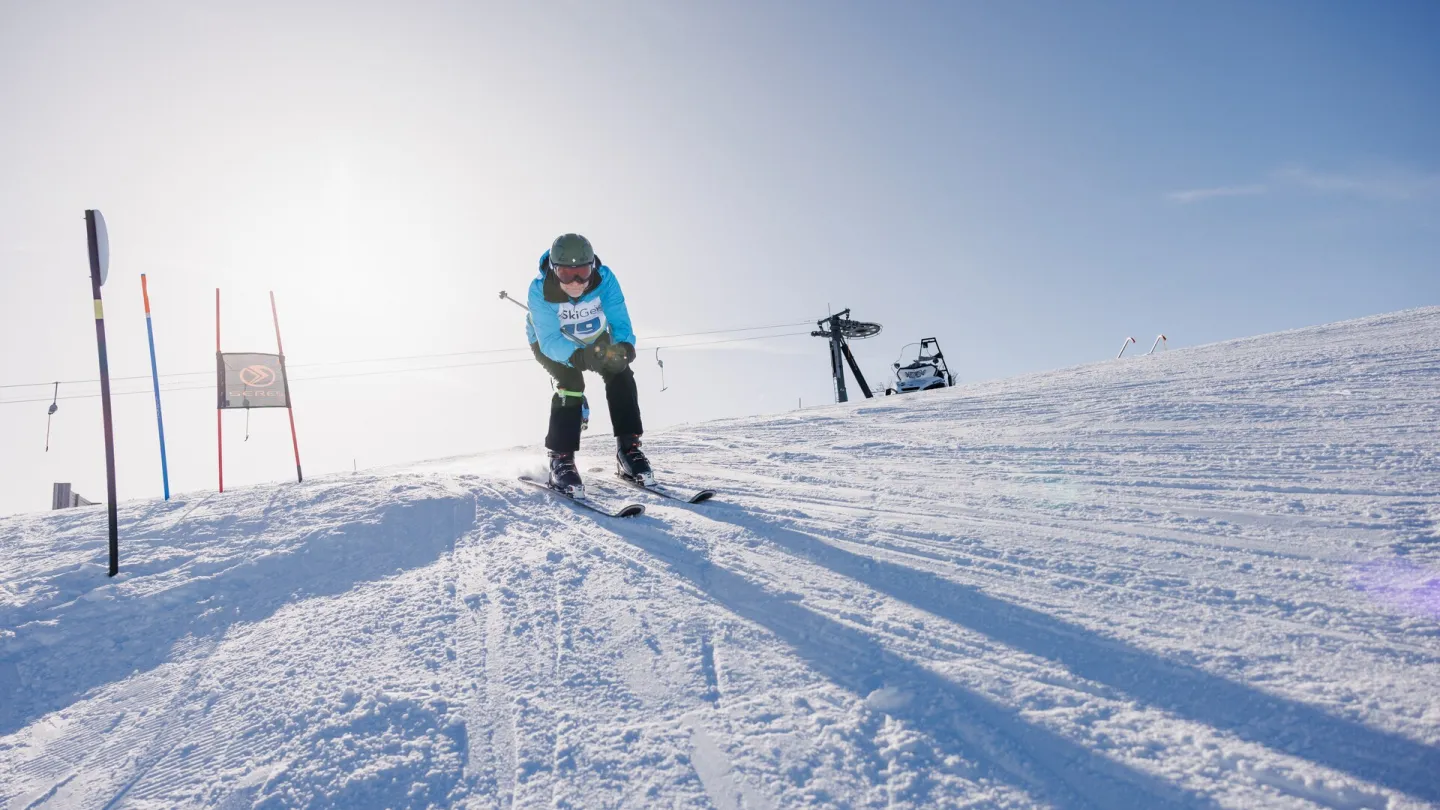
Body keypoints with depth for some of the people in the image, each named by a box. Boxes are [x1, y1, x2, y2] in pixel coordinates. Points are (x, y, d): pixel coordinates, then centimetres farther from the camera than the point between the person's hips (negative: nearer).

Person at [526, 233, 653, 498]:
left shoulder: (604, 279, -32)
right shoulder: (540, 290, -36)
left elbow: (620, 322, -31)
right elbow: (550, 341, -40)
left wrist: (624, 346, -54)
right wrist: (579, 356, -59)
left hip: (593, 338, 3)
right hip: (550, 342, -2)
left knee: (620, 374, -19)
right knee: (571, 382, -26)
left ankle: (628, 448, -10)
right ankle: (561, 459, -16)